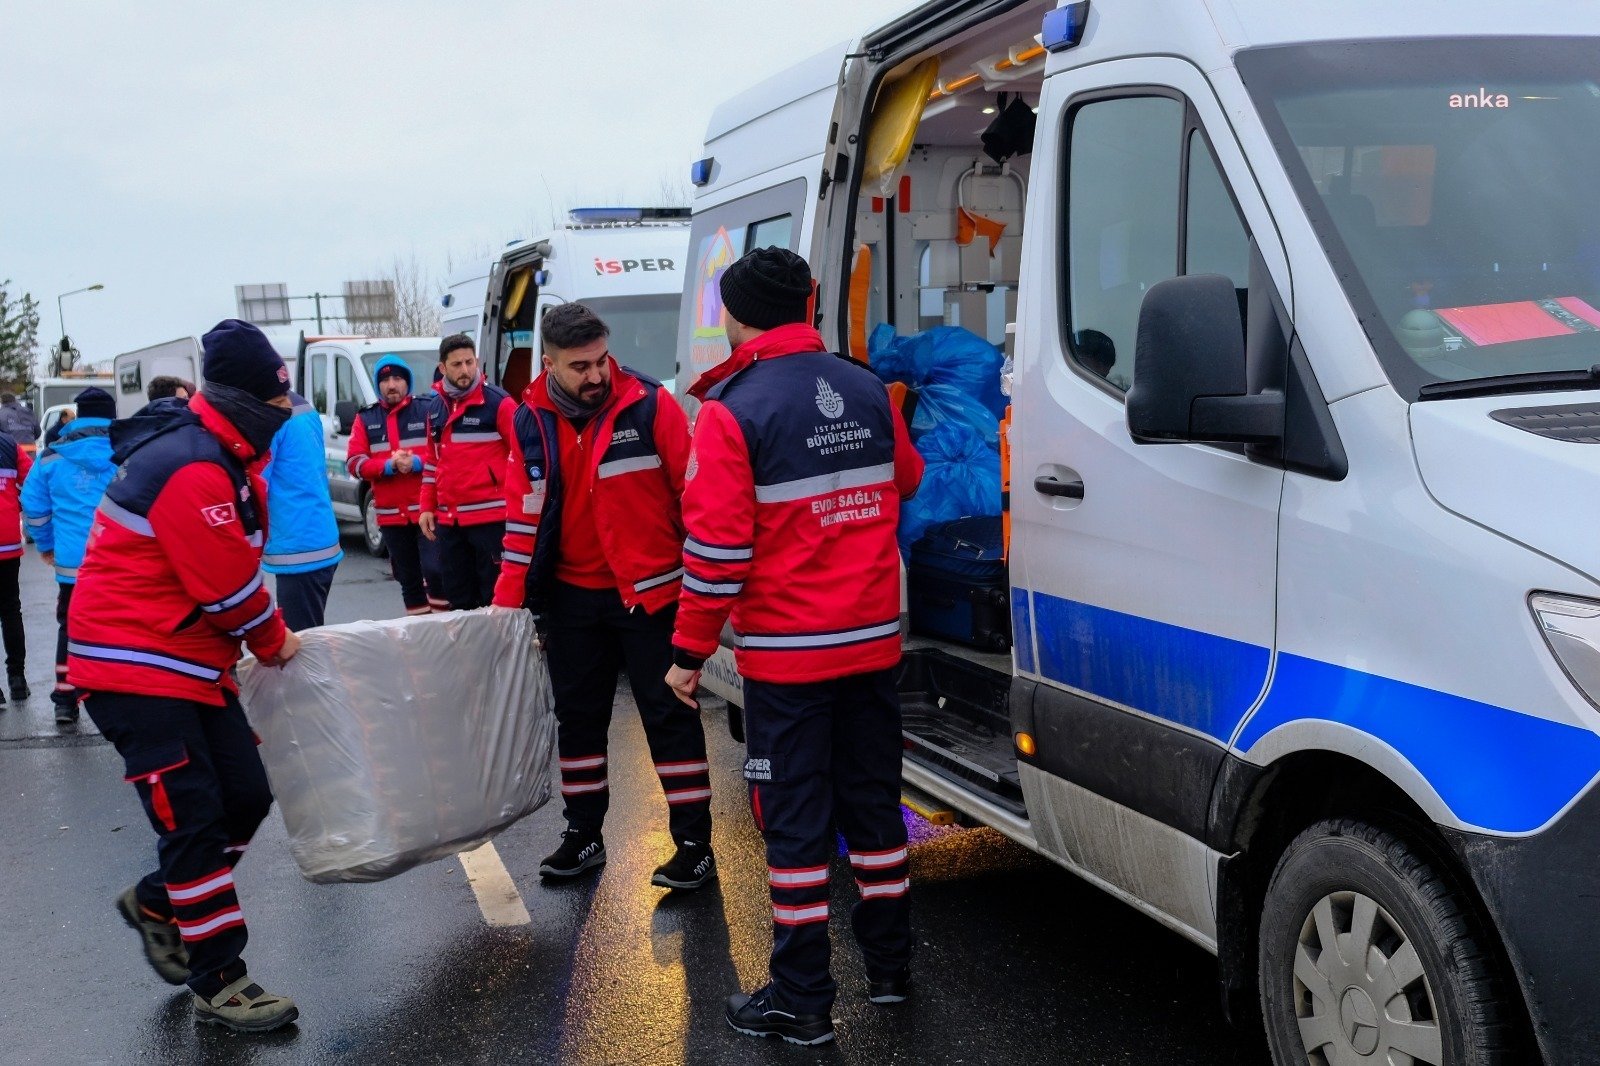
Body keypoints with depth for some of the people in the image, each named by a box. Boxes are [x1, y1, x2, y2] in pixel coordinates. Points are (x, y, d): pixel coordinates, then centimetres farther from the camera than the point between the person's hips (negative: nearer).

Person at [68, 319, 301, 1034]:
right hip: (135, 666, -10)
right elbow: (229, 585, -20)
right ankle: (218, 984, 4)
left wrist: (267, 634, 11)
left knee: (247, 794, 8)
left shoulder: (223, 458, 11)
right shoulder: (192, 470, -24)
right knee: (195, 815, -7)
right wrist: (274, 642, -2)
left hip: (191, 663, 10)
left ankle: (156, 903, 31)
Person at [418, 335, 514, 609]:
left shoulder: (498, 403, -6)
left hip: (491, 518, -7)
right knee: (459, 601, 13)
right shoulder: (437, 408, 15)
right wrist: (427, 507, 17)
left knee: (495, 601, -3)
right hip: (448, 521, 7)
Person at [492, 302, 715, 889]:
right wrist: (508, 599, 1)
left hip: (649, 591, -4)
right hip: (572, 595, 5)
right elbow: (523, 515, 4)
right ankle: (583, 835, 29)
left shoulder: (649, 404, -13)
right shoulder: (532, 421, -1)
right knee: (577, 715, 14)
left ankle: (694, 844, 9)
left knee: (669, 714, 0)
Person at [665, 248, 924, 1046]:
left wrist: (690, 652, -7)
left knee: (795, 821, 2)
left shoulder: (733, 411, -13)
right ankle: (889, 964, 30)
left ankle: (802, 998, 9)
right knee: (873, 801, 17)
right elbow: (909, 484, 19)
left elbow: (716, 547, -16)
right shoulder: (869, 391, 4)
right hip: (873, 642, 5)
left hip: (785, 654, -5)